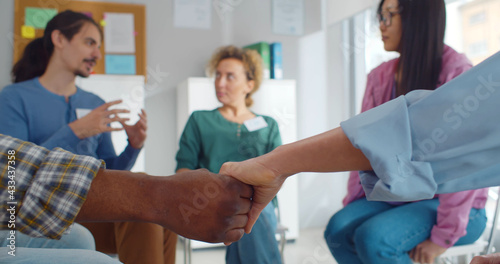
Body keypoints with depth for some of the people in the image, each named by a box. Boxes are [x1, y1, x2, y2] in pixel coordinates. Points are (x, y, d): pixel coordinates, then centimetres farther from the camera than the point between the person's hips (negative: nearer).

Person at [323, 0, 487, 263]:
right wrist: (352, 203, -3)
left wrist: (443, 236, -19)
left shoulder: (456, 73, -14)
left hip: (449, 203, -5)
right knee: (338, 228, -20)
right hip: (398, 198, 5)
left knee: (373, 239, -28)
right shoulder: (380, 77, 3)